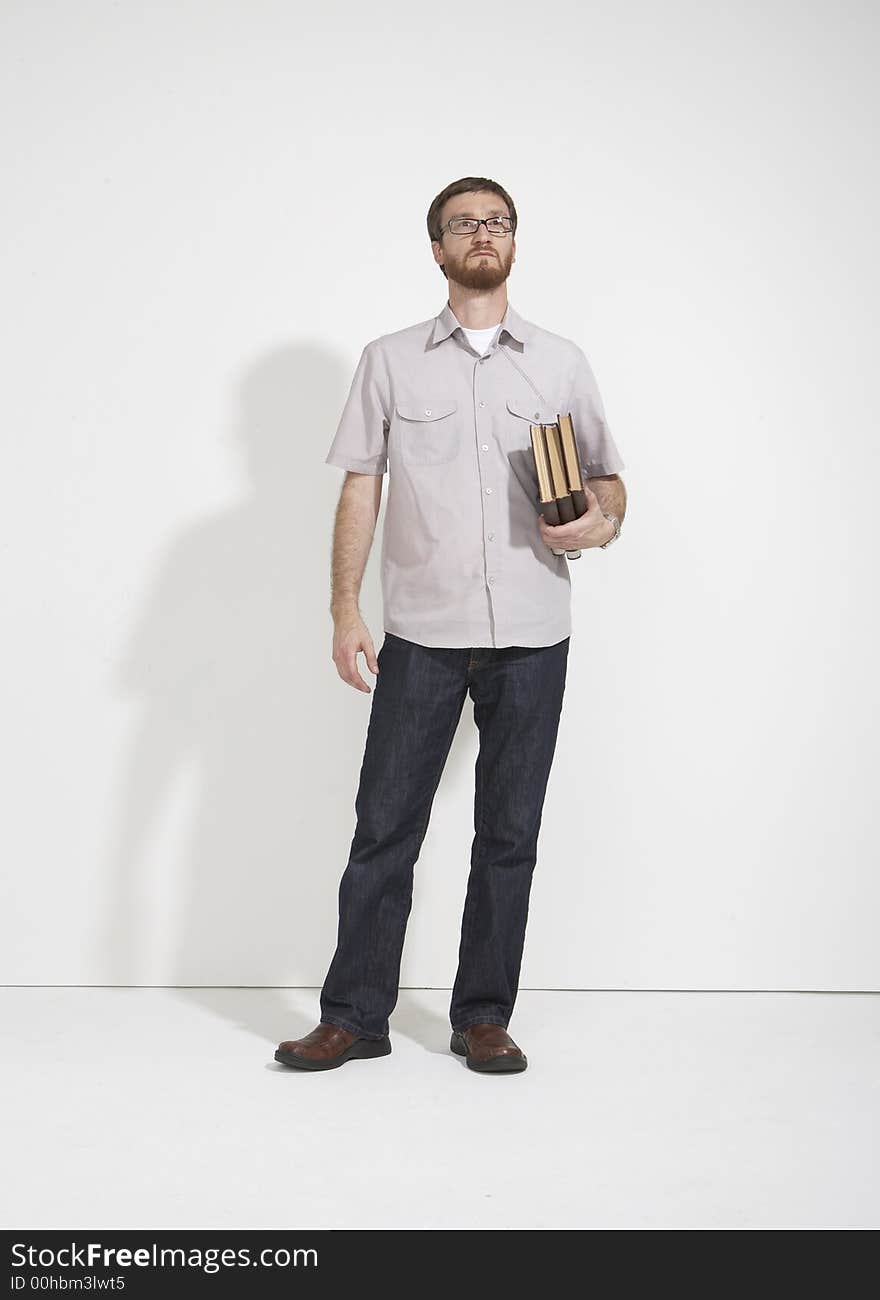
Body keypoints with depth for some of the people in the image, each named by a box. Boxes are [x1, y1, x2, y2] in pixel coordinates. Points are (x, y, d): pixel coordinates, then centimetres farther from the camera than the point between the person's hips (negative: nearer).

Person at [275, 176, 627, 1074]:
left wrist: (601, 525, -8)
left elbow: (608, 477, 16)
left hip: (530, 632, 1)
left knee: (509, 831, 6)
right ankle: (355, 1016, 13)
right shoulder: (389, 361, 10)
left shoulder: (562, 363, 12)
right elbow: (359, 490, 5)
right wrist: (345, 609, -4)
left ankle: (483, 1017, 18)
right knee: (385, 823, 1)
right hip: (421, 629, -1)